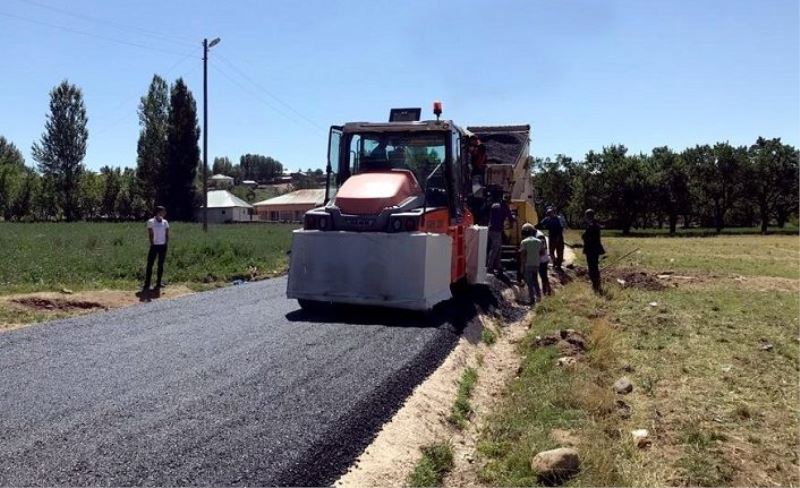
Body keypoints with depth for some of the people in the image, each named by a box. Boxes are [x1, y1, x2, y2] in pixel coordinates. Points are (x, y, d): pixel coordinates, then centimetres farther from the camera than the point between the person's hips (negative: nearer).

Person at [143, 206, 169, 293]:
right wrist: (152, 243, -11)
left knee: (160, 265, 6)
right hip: (154, 246, -3)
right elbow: (150, 234, -6)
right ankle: (146, 285, 3)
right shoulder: (151, 222, -4)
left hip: (163, 246, 3)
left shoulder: (165, 222, 6)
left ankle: (158, 285, 13)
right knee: (149, 265, -2)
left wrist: (166, 243, 0)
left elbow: (167, 235, 9)